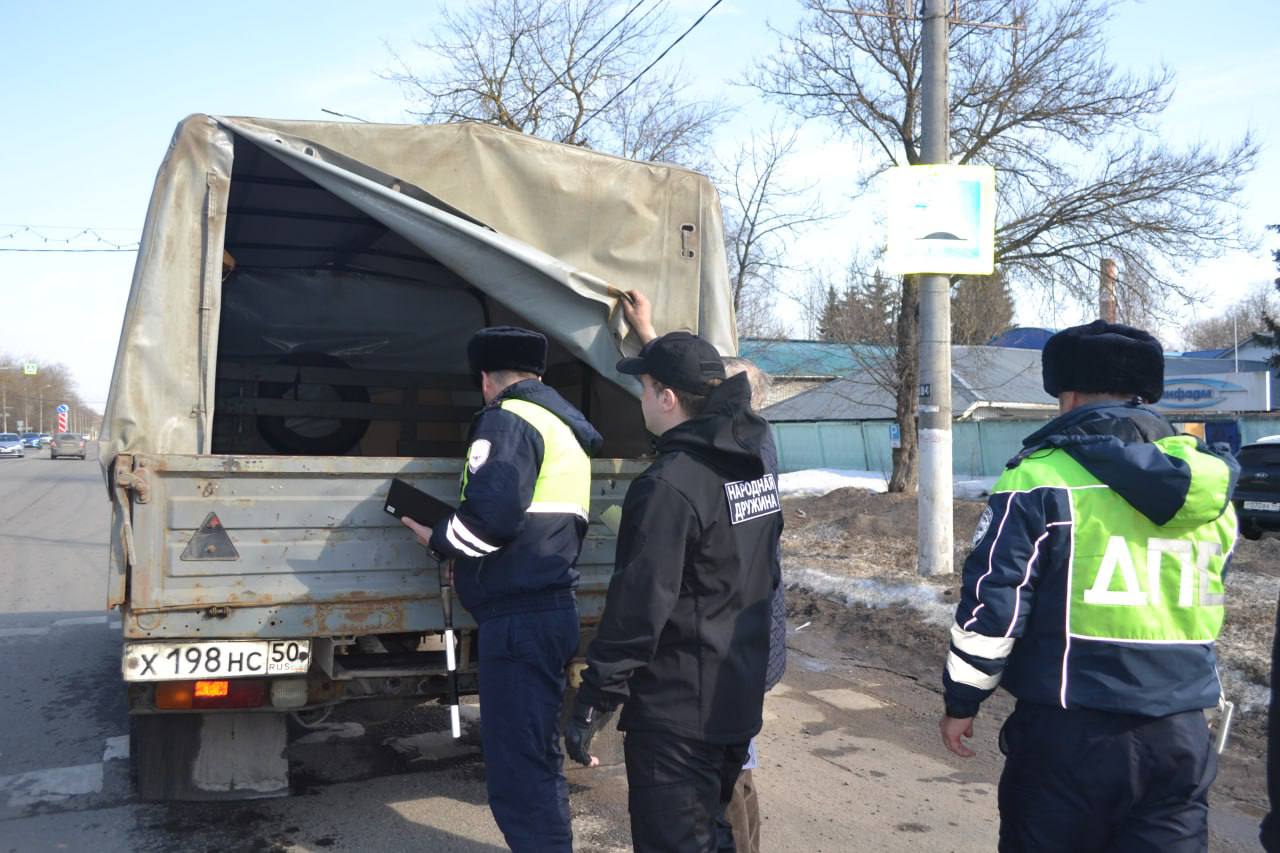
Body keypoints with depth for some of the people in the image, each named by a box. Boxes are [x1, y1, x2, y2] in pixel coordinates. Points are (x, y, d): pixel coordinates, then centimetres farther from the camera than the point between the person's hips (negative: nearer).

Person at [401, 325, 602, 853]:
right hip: (553, 607, 10)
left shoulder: (507, 419, -8)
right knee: (538, 758, 20)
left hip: (519, 616, -10)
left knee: (516, 770, -4)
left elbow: (493, 513, -22)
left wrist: (439, 541, -4)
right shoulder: (566, 427, 20)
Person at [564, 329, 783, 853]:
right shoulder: (754, 464, 3)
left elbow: (637, 609, -24)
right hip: (739, 699, 9)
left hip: (676, 712, -9)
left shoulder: (669, 486, -23)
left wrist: (592, 707, -17)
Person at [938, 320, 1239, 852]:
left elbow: (991, 609, -12)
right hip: (1181, 736, 5)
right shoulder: (1210, 489, 8)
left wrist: (962, 702, 1)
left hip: (1069, 734, -4)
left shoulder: (1040, 480, -12)